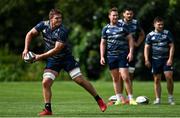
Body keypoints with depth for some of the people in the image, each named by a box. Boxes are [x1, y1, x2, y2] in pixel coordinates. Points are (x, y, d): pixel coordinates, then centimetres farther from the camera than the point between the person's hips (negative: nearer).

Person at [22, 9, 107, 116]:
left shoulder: (62, 31, -25)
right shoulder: (43, 25, -10)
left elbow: (56, 50, -26)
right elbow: (30, 34, 3)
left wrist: (41, 56, -24)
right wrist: (26, 49, -9)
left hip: (66, 58, -4)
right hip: (52, 60, 4)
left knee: (80, 80, -8)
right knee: (46, 82, -12)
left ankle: (99, 100, 5)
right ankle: (48, 109, -2)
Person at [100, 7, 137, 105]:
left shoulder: (123, 26, 2)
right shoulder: (106, 29, 8)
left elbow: (130, 39, 3)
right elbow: (103, 43, 12)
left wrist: (131, 52, -6)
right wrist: (102, 57, 4)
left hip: (123, 55, -3)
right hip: (111, 56, 3)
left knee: (125, 77, -10)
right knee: (115, 79, 5)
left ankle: (131, 99, -3)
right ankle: (119, 99, 10)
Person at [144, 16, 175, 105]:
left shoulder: (167, 33, 5)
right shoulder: (150, 35, 5)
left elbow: (171, 46, 3)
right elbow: (146, 47, 5)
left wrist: (170, 59, -6)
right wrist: (146, 59, -7)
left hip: (166, 59, -1)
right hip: (155, 60, 1)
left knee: (169, 77, -12)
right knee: (157, 79, 2)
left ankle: (170, 98, 2)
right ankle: (158, 99, 7)